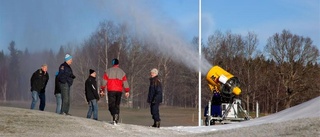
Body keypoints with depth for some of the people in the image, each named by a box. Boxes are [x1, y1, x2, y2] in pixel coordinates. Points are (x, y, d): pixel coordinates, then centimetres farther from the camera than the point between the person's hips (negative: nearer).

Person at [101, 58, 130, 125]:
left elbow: (104, 81, 1)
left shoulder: (108, 71, 2)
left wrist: (103, 90, 9)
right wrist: (127, 91, 14)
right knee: (117, 105, 11)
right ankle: (116, 120, 6)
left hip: (111, 91, -2)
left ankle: (114, 116, -28)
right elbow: (125, 82, 10)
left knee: (111, 105, -3)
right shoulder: (122, 72, 9)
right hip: (119, 91, 2)